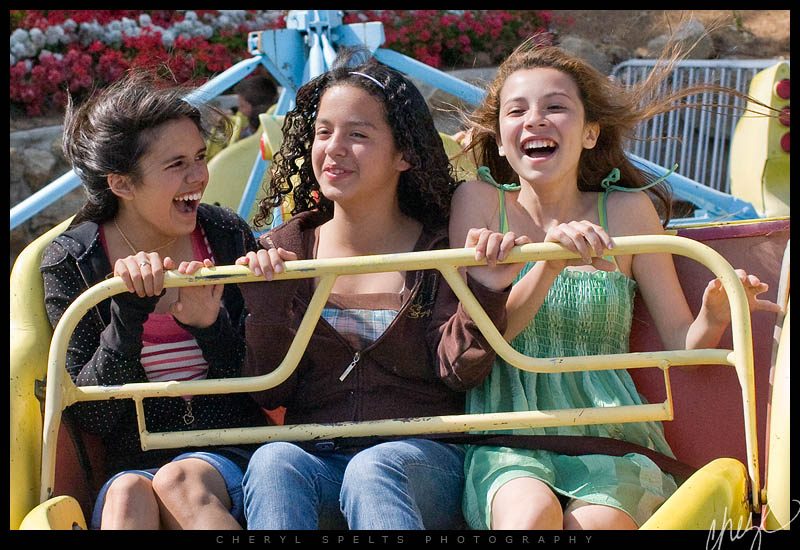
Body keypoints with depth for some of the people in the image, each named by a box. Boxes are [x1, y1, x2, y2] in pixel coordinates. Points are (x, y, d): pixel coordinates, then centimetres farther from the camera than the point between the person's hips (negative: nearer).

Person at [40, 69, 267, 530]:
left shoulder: (228, 236, 2)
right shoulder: (70, 262, -1)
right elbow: (90, 415, -5)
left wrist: (211, 326, -16)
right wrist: (128, 313, -18)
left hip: (232, 457, 1)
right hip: (132, 465, -1)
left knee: (179, 481, -32)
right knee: (127, 494, -34)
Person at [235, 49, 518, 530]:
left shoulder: (441, 248, 5)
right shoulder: (285, 250, 10)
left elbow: (459, 373, -5)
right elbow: (269, 392, 6)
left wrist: (486, 293, -21)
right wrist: (263, 304, -11)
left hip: (422, 459, -2)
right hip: (316, 458, 2)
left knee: (374, 470, -36)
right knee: (273, 462, -32)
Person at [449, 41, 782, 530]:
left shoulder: (628, 210, 7)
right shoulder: (480, 201, 6)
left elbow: (681, 344, 9)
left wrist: (714, 316, -15)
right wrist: (549, 264, -20)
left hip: (608, 436, 1)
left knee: (591, 523, -29)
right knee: (531, 513, -32)